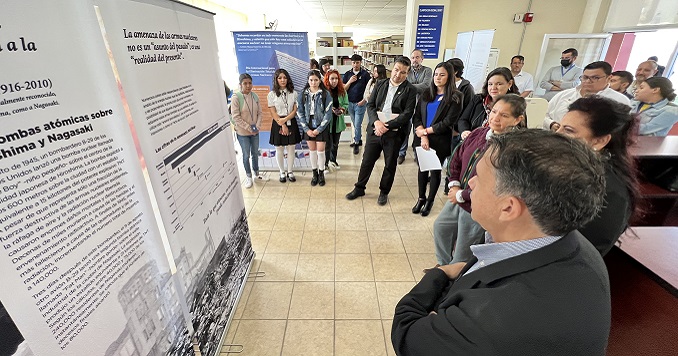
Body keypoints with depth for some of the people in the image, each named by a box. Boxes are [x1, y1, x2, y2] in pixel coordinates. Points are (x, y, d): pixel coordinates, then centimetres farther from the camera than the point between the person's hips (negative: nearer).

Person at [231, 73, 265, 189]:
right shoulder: (236, 98, -14)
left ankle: (257, 173, 35)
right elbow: (236, 117, -15)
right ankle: (248, 176, 22)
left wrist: (257, 126, -10)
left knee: (255, 153, 17)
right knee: (246, 155, 6)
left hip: (255, 131, 4)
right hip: (243, 132, -4)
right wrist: (249, 127, -17)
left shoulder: (255, 96, -1)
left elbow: (260, 113, 2)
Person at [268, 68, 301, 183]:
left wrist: (285, 120, -15)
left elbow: (295, 110, -2)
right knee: (279, 149, 6)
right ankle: (282, 173, 22)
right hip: (278, 124, -1)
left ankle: (290, 172, 22)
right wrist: (282, 125, -12)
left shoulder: (293, 93, 3)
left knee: (291, 148, 7)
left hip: (291, 123, 1)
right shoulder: (271, 94, -1)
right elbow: (273, 113, -4)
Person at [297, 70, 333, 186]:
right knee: (312, 150, 9)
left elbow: (328, 114, -10)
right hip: (308, 127, 2)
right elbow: (300, 113, 0)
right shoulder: (303, 95, 1)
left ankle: (321, 173, 19)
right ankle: (314, 173, 23)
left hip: (321, 127, -2)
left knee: (320, 150, 2)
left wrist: (319, 129, -13)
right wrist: (306, 129, -7)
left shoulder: (326, 94, -7)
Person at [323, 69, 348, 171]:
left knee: (335, 143, 18)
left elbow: (346, 104, 8)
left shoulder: (342, 91, 3)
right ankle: (326, 163, 17)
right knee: (328, 143, -1)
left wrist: (342, 109, -12)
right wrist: (329, 109, -21)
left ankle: (333, 161, 37)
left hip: (338, 121, 5)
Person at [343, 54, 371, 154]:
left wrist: (364, 100, -13)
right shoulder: (347, 74, 5)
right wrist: (350, 81, -13)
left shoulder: (365, 74, -4)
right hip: (350, 103, 4)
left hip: (360, 103, -4)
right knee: (355, 124, 15)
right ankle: (359, 140, 30)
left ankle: (356, 144, 9)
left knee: (358, 125, -3)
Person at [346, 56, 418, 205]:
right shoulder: (380, 84, 8)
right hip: (375, 130, 3)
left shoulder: (410, 90, -3)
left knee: (390, 164, 10)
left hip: (394, 133, -2)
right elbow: (370, 105, 3)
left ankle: (384, 192, 30)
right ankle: (359, 188, 28)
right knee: (367, 160, 11)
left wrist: (387, 126, -18)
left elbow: (407, 114, -11)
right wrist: (376, 122, -14)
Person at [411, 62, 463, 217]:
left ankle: (430, 201, 26)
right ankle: (421, 198, 29)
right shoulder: (426, 94, 6)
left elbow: (447, 122, -14)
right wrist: (423, 136, -15)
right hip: (422, 140, 4)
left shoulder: (455, 98, -6)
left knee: (435, 171, 9)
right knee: (422, 168, 12)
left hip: (440, 142, -3)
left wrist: (425, 131, -12)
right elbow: (416, 117, -2)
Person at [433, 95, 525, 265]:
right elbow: (457, 158, 7)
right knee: (440, 227, 27)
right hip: (457, 199, 8)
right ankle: (443, 265, 51)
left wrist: (461, 195, -18)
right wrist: (454, 184, -4)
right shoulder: (478, 133, -4)